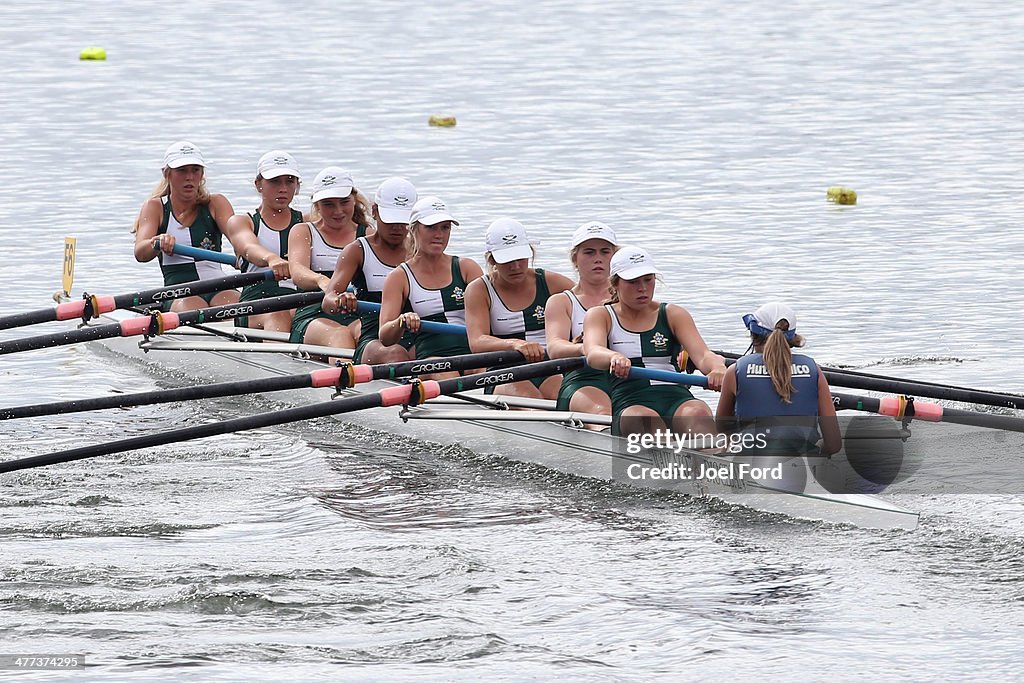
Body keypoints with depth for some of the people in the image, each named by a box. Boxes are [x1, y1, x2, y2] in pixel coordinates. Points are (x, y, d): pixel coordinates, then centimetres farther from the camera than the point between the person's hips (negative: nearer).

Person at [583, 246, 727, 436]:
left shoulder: (673, 315, 18)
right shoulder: (600, 316, 14)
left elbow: (702, 355, 2)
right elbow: (592, 353, -9)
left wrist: (717, 367, -25)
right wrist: (614, 357, -36)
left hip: (677, 398, 1)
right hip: (629, 404, -1)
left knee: (697, 413, -35)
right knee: (647, 420, -38)